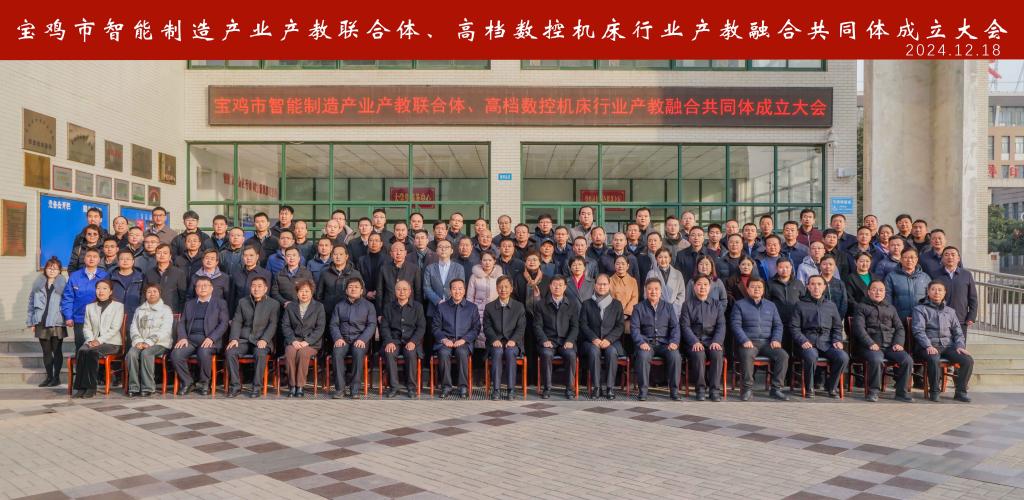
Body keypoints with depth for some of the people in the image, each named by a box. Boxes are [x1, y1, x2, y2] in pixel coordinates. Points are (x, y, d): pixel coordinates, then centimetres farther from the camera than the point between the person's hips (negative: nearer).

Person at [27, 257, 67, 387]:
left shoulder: (63, 284, -2)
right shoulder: (38, 284, 8)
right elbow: (32, 302, 10)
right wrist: (31, 322, 7)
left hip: (57, 323, -4)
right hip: (42, 323, 4)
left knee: (56, 351, 2)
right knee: (46, 351, 10)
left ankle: (56, 377, 10)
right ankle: (49, 377, 18)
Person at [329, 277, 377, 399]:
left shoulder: (368, 305, 12)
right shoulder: (339, 306, 18)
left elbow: (372, 325, 2)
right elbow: (333, 324, 11)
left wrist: (362, 339, -15)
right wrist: (338, 338, -9)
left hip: (360, 340, -2)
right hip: (343, 339, 2)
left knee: (358, 352, -35)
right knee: (337, 352, -31)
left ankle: (354, 388, -25)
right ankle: (339, 388, -24)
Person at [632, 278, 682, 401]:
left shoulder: (668, 307, 15)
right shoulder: (639, 307, 10)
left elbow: (675, 326, 10)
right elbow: (634, 328, 2)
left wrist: (674, 342, -9)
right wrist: (641, 342, -16)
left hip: (664, 343, 1)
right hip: (647, 343, -1)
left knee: (675, 356, -29)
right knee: (643, 356, -34)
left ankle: (674, 390, -15)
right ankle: (643, 390, -21)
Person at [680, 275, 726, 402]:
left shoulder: (717, 305, 16)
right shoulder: (688, 305, 11)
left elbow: (721, 325, 6)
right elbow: (685, 326, 1)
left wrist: (716, 341, -13)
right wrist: (694, 342, -16)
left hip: (712, 340, 1)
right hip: (694, 340, -1)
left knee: (717, 354, -31)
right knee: (698, 354, -33)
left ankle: (715, 390, -24)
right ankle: (701, 388, -20)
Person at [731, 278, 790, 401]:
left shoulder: (770, 305, 21)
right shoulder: (739, 304, 9)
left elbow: (778, 325, 16)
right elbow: (736, 325, -1)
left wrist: (776, 339, -3)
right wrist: (745, 340, -16)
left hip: (767, 343, 4)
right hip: (748, 342, -3)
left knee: (783, 355, -24)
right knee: (747, 355, -37)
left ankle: (776, 389, -15)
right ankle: (747, 389, -25)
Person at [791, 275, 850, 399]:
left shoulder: (831, 305, 19)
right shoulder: (801, 305, 10)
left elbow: (837, 327, 21)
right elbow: (794, 327, 4)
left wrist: (837, 340, 2)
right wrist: (803, 341, -11)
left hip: (827, 343, 3)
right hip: (808, 343, -3)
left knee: (843, 357, -26)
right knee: (811, 356, -37)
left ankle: (831, 386, -1)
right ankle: (809, 388, -12)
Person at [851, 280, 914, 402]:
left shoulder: (890, 308, 26)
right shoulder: (861, 307, 12)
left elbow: (900, 328, 19)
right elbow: (859, 328, -2)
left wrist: (898, 343, -1)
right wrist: (870, 343, -16)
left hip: (890, 346, 4)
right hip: (871, 346, -4)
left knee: (907, 360, -22)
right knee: (876, 359, -35)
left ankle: (901, 392, -7)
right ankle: (873, 391, -17)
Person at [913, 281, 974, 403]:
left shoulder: (950, 311, 24)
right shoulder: (920, 309, 9)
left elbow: (958, 332, 20)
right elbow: (919, 330, -4)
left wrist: (960, 346, 0)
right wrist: (928, 346, -20)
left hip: (948, 346, 4)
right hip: (929, 346, -4)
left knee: (968, 360, -22)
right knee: (934, 359, -37)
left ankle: (960, 391, -9)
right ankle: (934, 391, -21)